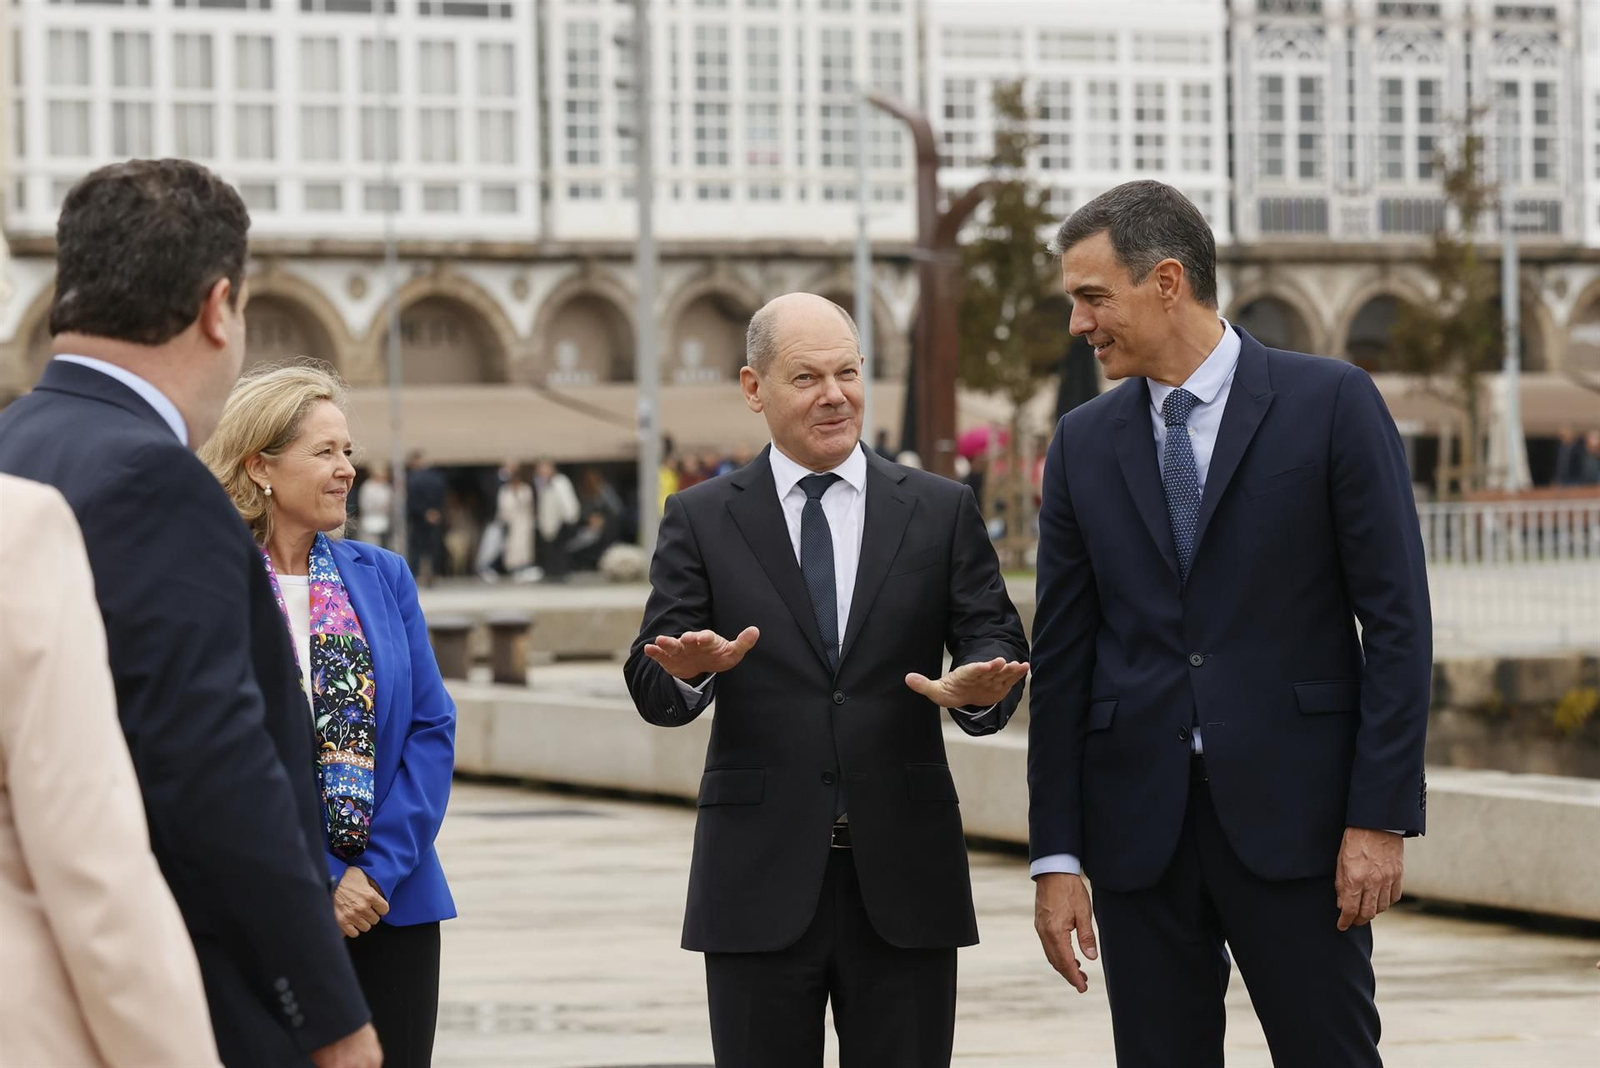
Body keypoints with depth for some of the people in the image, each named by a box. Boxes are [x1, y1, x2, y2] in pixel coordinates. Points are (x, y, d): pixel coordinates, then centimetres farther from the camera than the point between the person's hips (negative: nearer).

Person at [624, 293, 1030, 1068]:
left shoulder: (941, 512, 8)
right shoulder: (701, 521, 5)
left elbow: (997, 645, 3)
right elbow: (652, 686, -2)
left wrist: (979, 689, -21)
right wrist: (688, 671, -26)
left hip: (904, 879, 1)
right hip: (762, 883, -1)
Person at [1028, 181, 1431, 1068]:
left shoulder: (1331, 403, -2)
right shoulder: (1084, 443, 9)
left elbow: (1396, 618, -5)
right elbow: (1061, 659, 9)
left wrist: (1382, 815, -11)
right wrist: (1056, 858, 4)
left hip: (1291, 815, -3)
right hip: (1139, 821, 4)